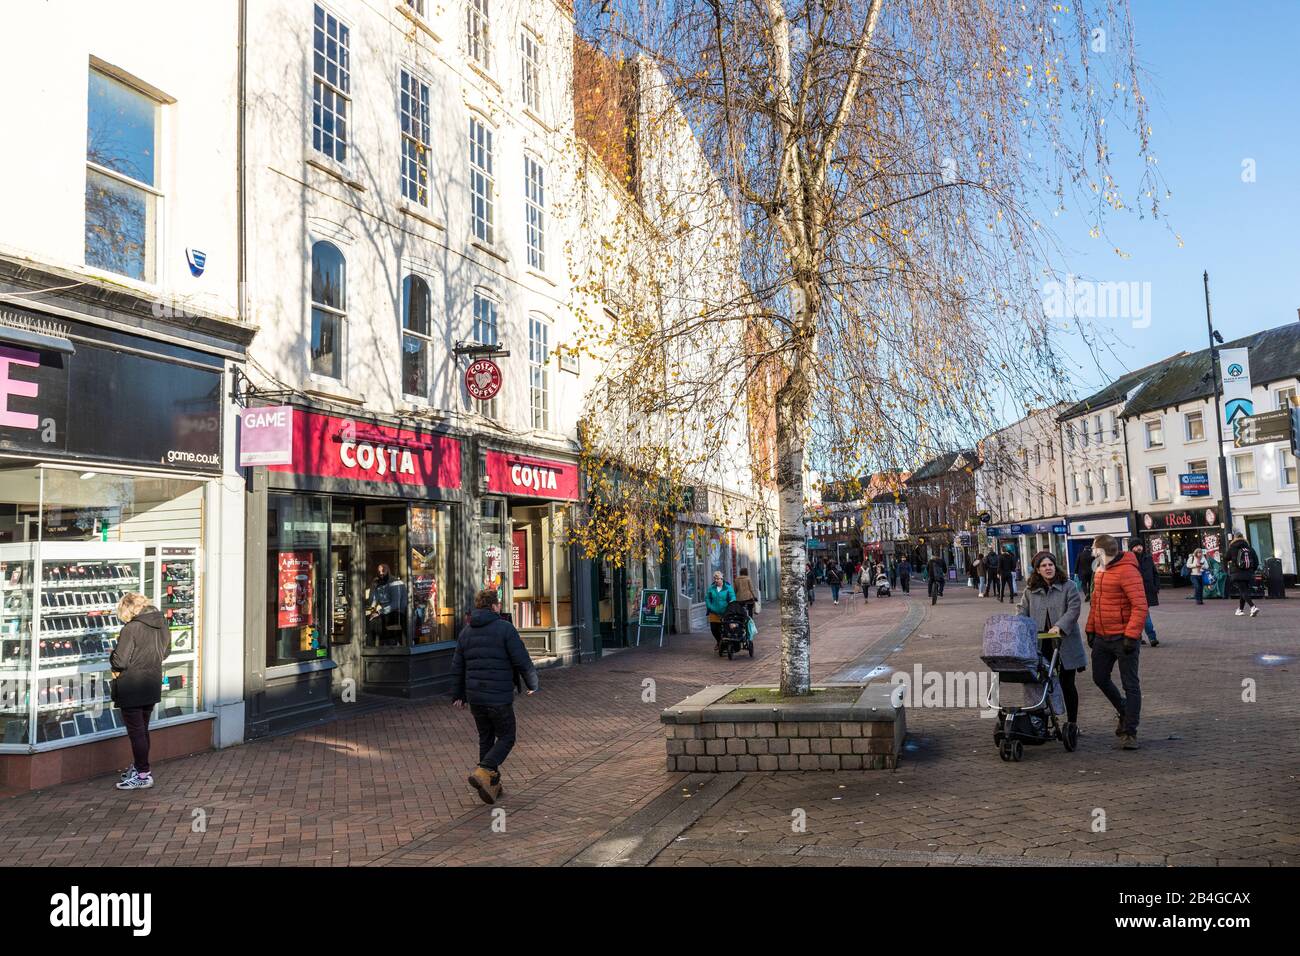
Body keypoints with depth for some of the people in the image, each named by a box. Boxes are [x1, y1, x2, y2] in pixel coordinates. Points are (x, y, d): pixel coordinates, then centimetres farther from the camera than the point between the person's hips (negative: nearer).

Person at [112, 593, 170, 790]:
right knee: (143, 728, 20)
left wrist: (113, 657, 0)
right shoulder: (162, 625, 2)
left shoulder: (130, 629, -20)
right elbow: (165, 652, 14)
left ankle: (143, 775, 6)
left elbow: (119, 661, -21)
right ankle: (138, 766, 33)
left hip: (131, 688, -7)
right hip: (153, 684, 7)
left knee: (136, 731, 1)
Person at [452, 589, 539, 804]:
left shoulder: (466, 631, 10)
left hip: (475, 696, 6)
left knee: (486, 738, 17)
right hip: (499, 697, -6)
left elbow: (457, 667, 14)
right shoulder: (505, 628, -9)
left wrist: (458, 695, 22)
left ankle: (491, 784, 18)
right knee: (506, 738, 5)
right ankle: (483, 772, -15)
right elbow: (522, 661, -10)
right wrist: (533, 684, 5)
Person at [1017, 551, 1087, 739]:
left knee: (1067, 684, 5)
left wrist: (1059, 626, -24)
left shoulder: (1068, 586, 0)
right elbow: (1023, 613, 9)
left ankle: (1072, 723, 18)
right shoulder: (1030, 590, 9)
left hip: (1065, 643, -2)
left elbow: (1073, 609, -11)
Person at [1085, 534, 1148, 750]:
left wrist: (1131, 636, -24)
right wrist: (1091, 629, 15)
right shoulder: (1100, 571, 11)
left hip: (1122, 638, -9)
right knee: (1100, 678, 17)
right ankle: (1124, 712, 38)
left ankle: (1130, 732, 7)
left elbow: (1140, 606, -21)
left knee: (1130, 685, 1)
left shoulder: (1127, 571, -16)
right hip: (1102, 637, 9)